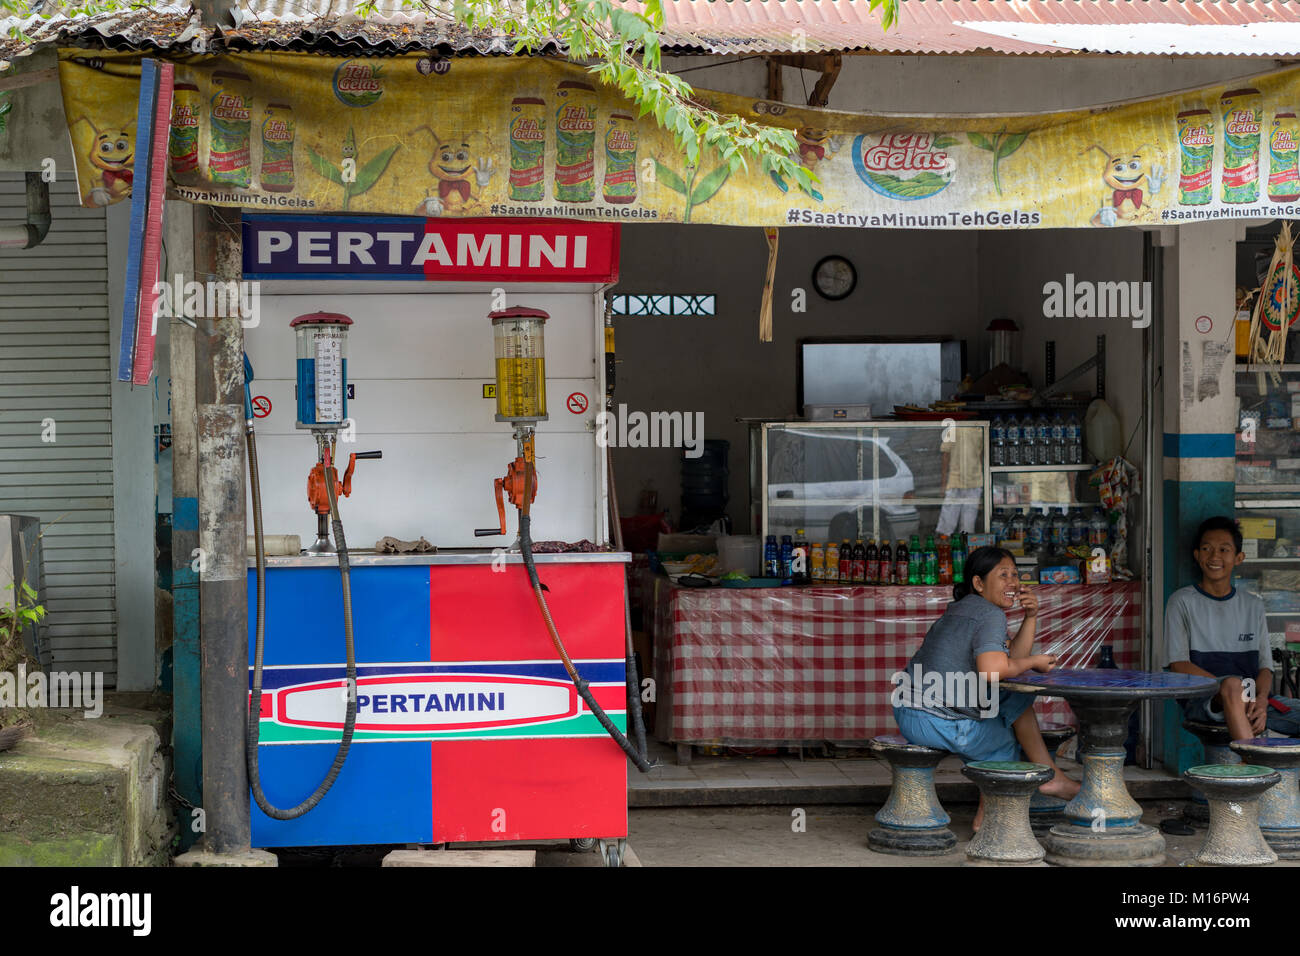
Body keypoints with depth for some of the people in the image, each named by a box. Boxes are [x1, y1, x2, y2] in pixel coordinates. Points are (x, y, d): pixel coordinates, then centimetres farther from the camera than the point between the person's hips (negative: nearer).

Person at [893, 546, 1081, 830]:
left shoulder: (964, 609, 18)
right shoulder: (991, 615, -13)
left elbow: (1012, 660, 16)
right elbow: (993, 670, -31)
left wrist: (1031, 617, 4)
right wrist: (1034, 663, -13)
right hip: (937, 724, -10)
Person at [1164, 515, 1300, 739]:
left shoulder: (1253, 606, 18)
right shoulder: (1182, 601, 6)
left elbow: (1265, 666, 12)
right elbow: (1179, 664, -3)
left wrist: (1260, 700, -12)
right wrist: (1227, 687, -18)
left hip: (1251, 700, 5)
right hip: (1202, 700, -4)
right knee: (1232, 685, -38)